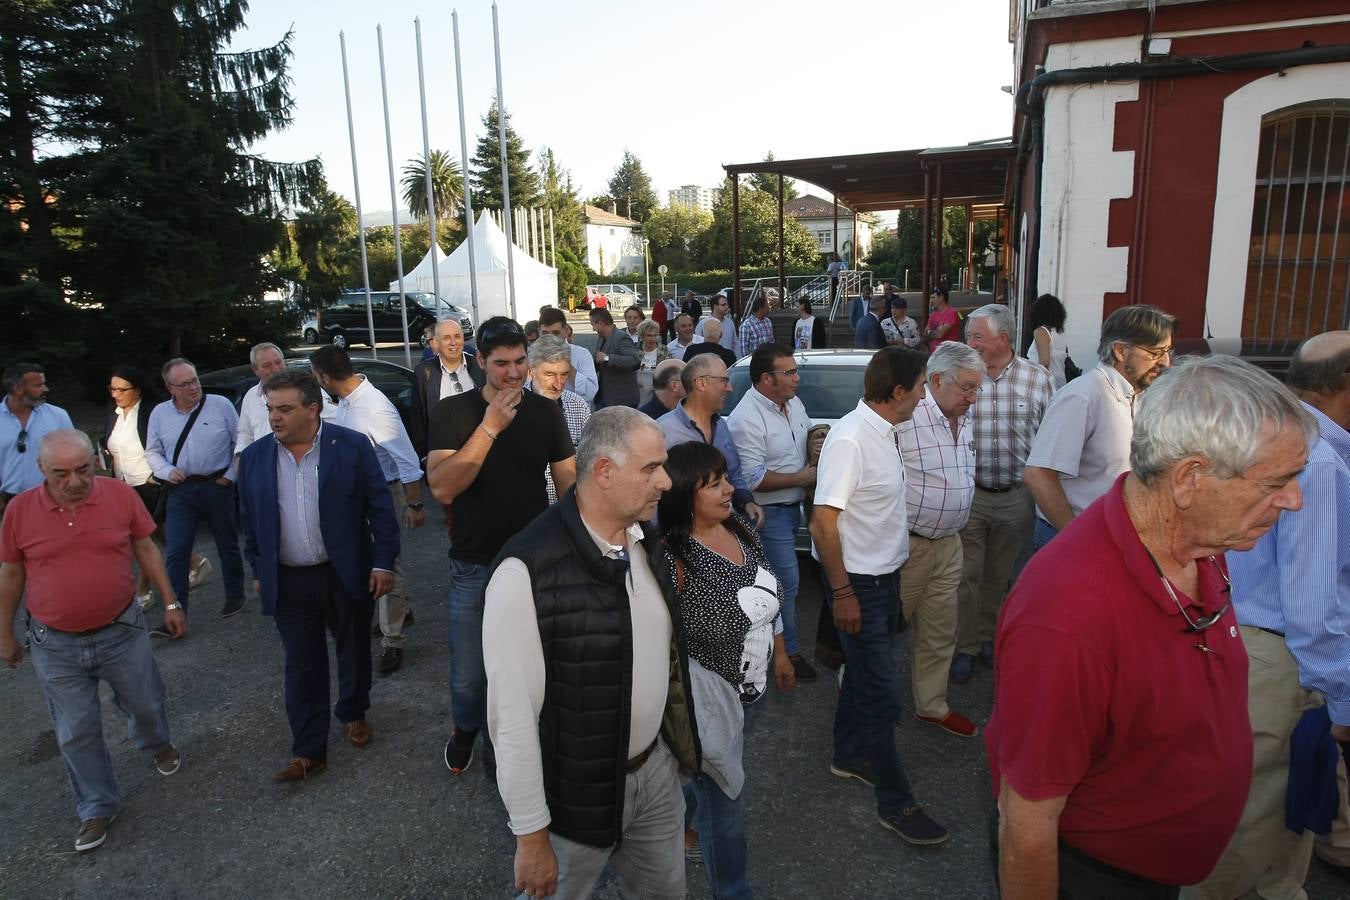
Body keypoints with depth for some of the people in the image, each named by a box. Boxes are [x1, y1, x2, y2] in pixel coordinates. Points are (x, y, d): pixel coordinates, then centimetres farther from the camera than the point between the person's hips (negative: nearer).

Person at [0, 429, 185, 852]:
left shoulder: (121, 495, -12)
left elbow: (146, 549, 0)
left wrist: (170, 602, 3)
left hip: (122, 631, 0)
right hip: (56, 646, 0)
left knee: (145, 703, 19)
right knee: (76, 733, 11)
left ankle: (158, 744, 52)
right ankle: (97, 809, 30)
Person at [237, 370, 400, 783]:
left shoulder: (352, 446, -10)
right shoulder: (254, 457, 0)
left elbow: (380, 506, -7)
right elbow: (250, 520, 10)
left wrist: (384, 562, -9)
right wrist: (259, 570, 11)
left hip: (347, 574, -1)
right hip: (288, 581, 2)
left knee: (353, 650, 16)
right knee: (301, 664, 7)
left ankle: (353, 714, 40)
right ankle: (308, 751, 18)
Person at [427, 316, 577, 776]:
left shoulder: (545, 411, -2)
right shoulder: (452, 412, -7)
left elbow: (568, 482, 3)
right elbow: (442, 489, -18)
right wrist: (490, 426, -23)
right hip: (474, 565, -1)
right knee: (469, 671, 11)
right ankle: (466, 726, 44)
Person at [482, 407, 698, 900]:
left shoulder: (646, 540, -3)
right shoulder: (527, 572, -28)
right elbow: (513, 716, -23)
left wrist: (677, 743, 15)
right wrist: (532, 836, -16)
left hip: (657, 769, 7)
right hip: (577, 793, -6)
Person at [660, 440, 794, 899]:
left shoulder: (740, 530, -3)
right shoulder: (672, 558, -29)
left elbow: (766, 599, 11)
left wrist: (779, 652, 18)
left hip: (753, 687, 8)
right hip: (709, 698, -7)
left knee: (707, 771, 30)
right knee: (724, 798, 11)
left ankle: (673, 822, 60)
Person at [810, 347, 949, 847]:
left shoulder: (885, 431, 4)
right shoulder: (849, 439, -24)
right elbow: (822, 522, -24)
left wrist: (890, 576, 16)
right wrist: (843, 593, -21)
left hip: (885, 576, 9)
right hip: (859, 582, -9)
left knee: (862, 672, 23)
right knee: (881, 693, 0)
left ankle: (849, 755, 42)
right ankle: (896, 804, 14)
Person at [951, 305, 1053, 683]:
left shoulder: (1038, 378, -3)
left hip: (1017, 496, 1)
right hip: (969, 493, -1)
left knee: (998, 576, 17)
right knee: (966, 575, 6)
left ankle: (988, 636, 37)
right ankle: (964, 647, 21)